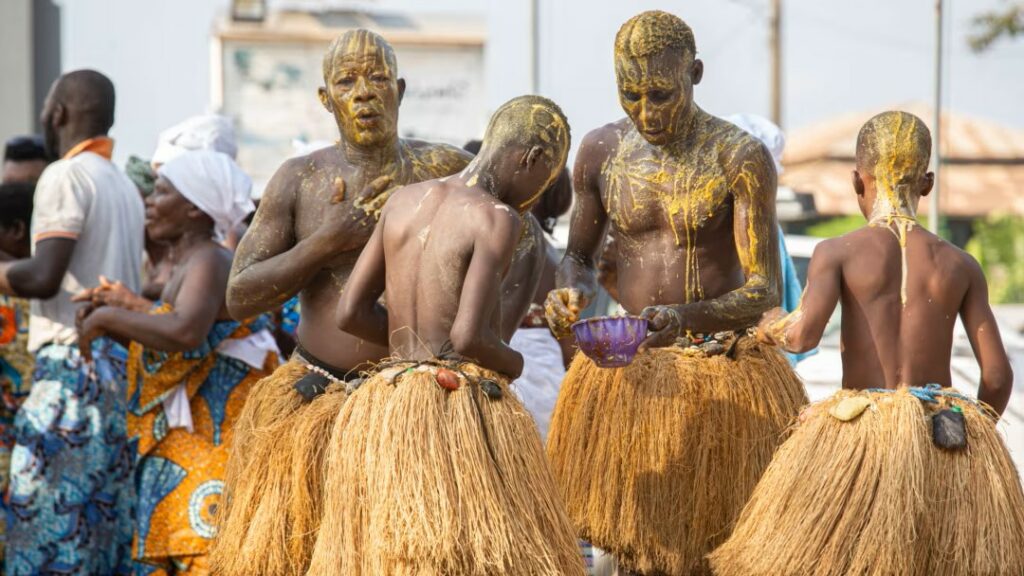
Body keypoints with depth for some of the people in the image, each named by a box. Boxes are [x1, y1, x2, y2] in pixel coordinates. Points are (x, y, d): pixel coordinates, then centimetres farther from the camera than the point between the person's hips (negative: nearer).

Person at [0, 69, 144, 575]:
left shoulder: (65, 176, -7)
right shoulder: (126, 186, 17)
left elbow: (44, 277, -16)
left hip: (72, 361, -8)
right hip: (122, 360, 8)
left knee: (46, 516, -8)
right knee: (103, 520, 9)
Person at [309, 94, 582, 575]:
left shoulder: (404, 201, 9)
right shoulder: (497, 218, -10)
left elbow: (351, 312, 8)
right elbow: (469, 336, -20)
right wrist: (512, 363, 0)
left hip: (384, 409, 7)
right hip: (462, 410, -7)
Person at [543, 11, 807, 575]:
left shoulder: (740, 157, -10)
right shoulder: (602, 151, 1)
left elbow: (764, 292, -14)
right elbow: (578, 255, 15)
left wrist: (685, 316, -33)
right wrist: (572, 293, -9)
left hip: (725, 381, -3)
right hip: (628, 378, 3)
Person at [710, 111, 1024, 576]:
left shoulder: (838, 252, 1)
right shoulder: (961, 266, 8)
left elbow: (803, 335, -15)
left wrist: (773, 328, 8)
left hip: (860, 436, -2)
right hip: (946, 447, 2)